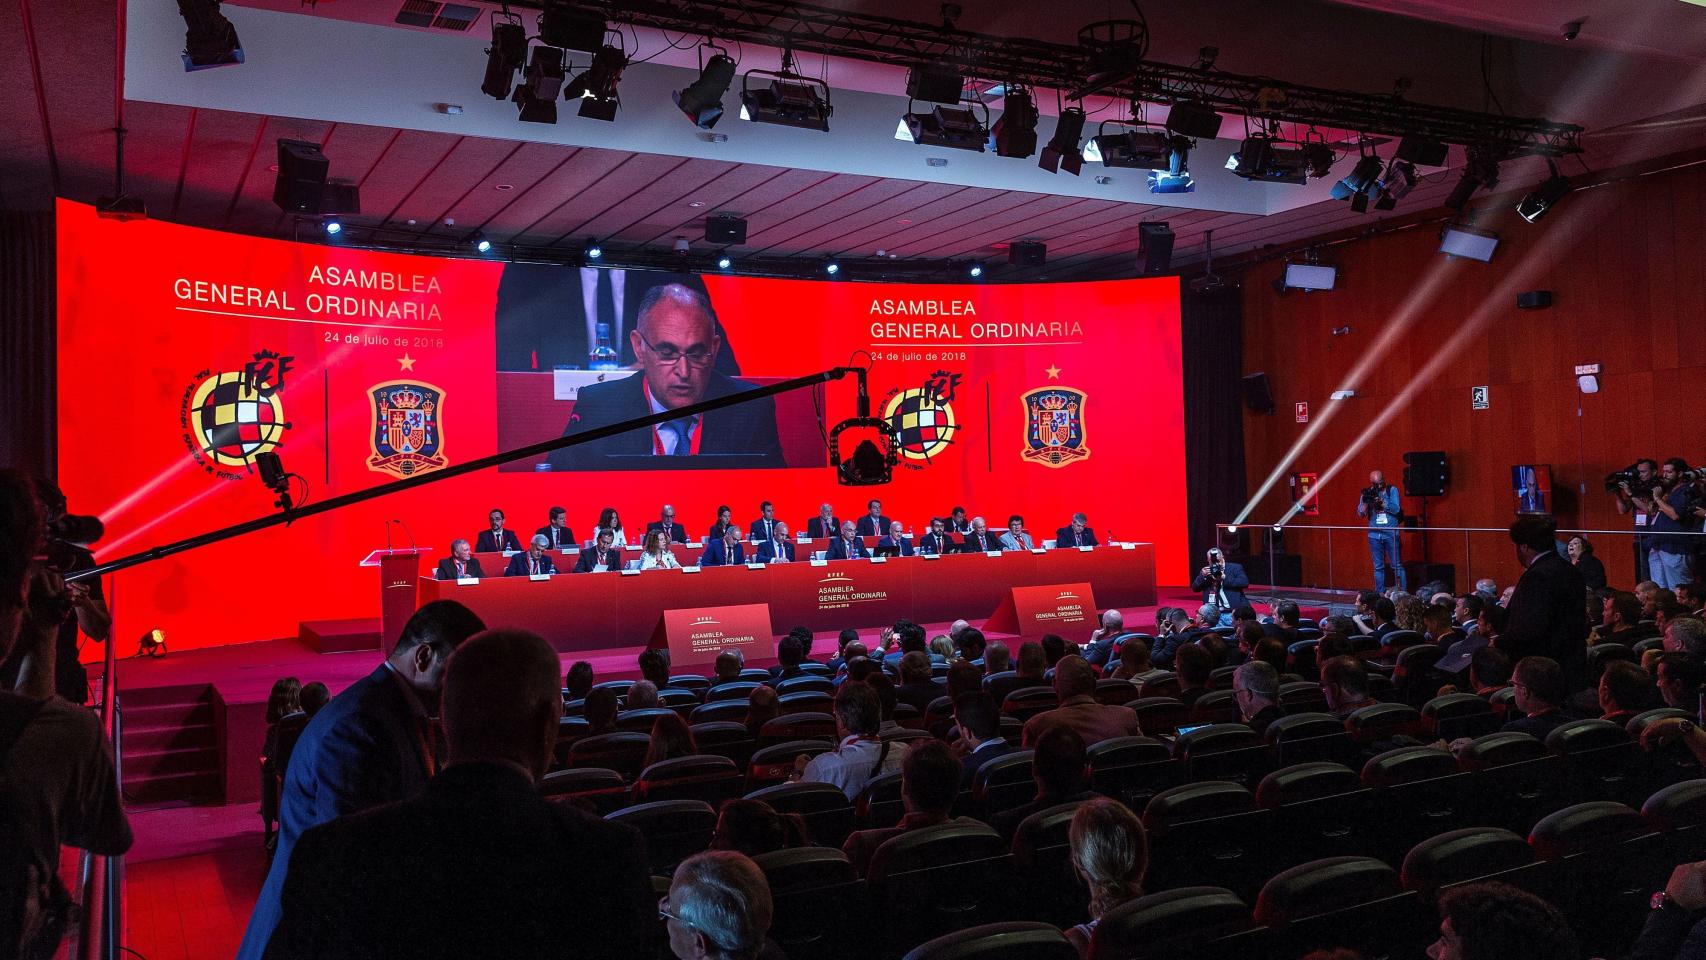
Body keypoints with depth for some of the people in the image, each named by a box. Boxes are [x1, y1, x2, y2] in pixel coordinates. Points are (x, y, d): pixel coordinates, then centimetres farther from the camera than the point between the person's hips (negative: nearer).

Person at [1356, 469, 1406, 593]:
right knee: (1378, 567, 7)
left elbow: (1396, 509, -12)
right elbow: (1360, 513, 1)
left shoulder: (1392, 490, -1)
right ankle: (1380, 594, 11)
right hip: (1374, 534, 3)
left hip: (1391, 533, -2)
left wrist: (1378, 500, -21)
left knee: (1397, 565, -2)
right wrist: (1366, 500, -17)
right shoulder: (1367, 492, 5)